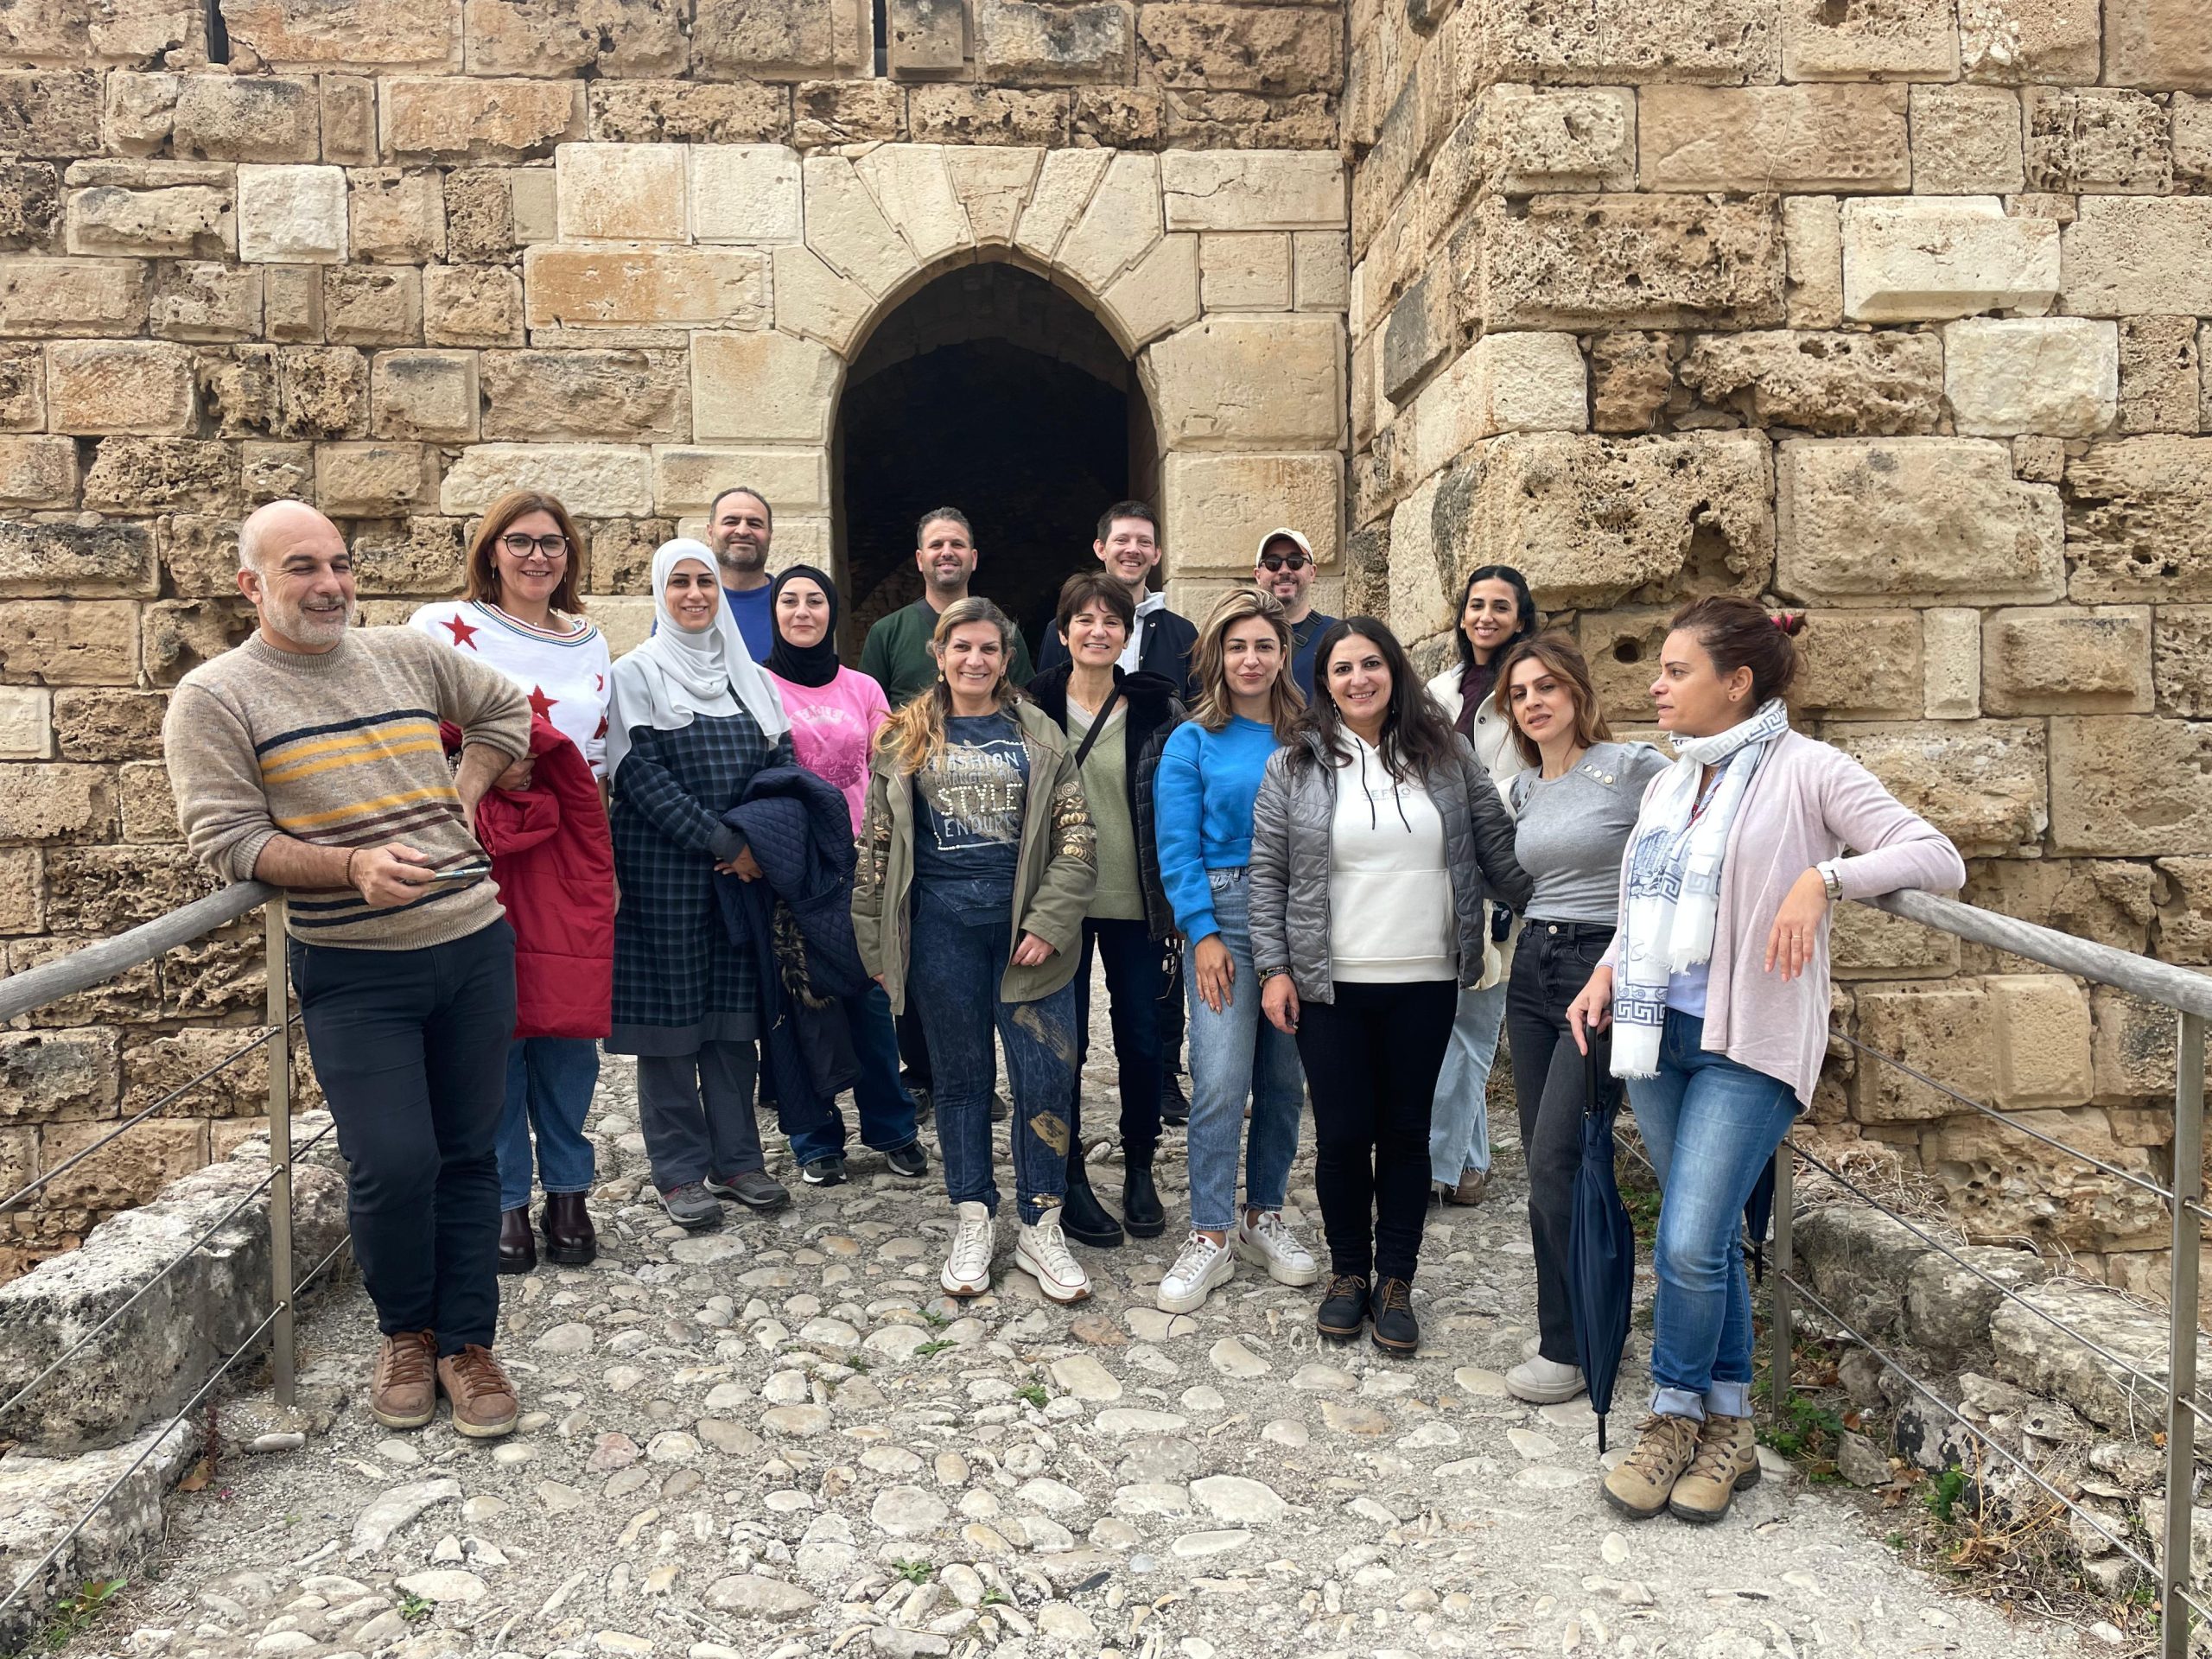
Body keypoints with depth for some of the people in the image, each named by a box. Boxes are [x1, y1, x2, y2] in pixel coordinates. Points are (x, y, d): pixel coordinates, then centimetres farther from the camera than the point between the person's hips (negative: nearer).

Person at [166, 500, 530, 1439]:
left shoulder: (409, 656, 9)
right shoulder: (213, 699, -3)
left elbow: (506, 709, 25)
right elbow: (225, 840, -8)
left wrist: (463, 797, 10)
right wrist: (352, 868, -22)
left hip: (475, 944, 4)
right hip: (353, 972, -4)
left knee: (469, 1155, 9)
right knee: (394, 1166, -8)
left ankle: (465, 1342, 23)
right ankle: (405, 1330, 20)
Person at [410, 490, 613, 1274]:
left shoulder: (590, 643, 15)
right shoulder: (443, 628, -1)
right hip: (483, 853, -4)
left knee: (570, 1026, 6)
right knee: (496, 1030, 0)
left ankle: (567, 1193, 19)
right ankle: (505, 1201, 13)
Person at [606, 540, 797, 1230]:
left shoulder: (749, 676, 14)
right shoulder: (638, 674, 0)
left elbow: (782, 760, 7)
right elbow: (641, 773, -10)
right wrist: (722, 843, -16)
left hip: (744, 869, 4)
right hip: (662, 869, -4)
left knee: (733, 1013, 8)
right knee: (670, 1014, 1)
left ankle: (735, 1159, 18)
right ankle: (680, 1172, 11)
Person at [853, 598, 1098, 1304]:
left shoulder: (1039, 737, 5)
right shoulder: (904, 740, 7)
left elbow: (1077, 841, 0)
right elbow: (875, 848, 8)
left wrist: (1048, 923, -10)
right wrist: (877, 942, 3)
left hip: (1026, 925, 0)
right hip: (943, 927, 1)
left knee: (1045, 1079, -1)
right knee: (961, 1078, 10)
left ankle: (1040, 1227, 14)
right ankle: (971, 1223, 22)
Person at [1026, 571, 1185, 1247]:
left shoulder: (1158, 709, 0)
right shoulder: (1034, 708, -2)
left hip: (1136, 904, 1)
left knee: (1141, 1040, 9)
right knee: (1065, 1041, 6)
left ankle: (1140, 1171, 27)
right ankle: (1071, 1179, 20)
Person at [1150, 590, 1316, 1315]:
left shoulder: (1305, 739, 10)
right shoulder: (1193, 742, 1)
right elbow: (1177, 846, -4)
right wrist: (1202, 932, -12)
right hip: (1224, 911, -3)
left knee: (1286, 1077, 9)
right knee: (1221, 1080, -9)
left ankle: (1265, 1216, 23)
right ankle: (1211, 1236, 1)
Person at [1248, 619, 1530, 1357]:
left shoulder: (1444, 755, 5)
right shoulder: (1295, 766, 1)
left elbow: (1498, 848, 9)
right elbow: (1267, 875, 1)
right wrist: (1274, 968, -4)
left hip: (1426, 982, 1)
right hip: (1331, 987, -1)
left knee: (1406, 1131, 8)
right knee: (1342, 1133, 5)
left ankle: (1395, 1280, 22)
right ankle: (1348, 1272, 25)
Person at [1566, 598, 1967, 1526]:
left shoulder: (1804, 771, -7)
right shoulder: (1669, 785, 14)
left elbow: (1939, 859, -12)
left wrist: (1825, 875, -25)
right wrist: (1608, 970, 8)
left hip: (1748, 1041, -6)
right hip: (1659, 1031, 7)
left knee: (1690, 1244, -11)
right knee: (1707, 1240, 12)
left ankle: (1676, 1417, 12)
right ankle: (1727, 1428, 24)